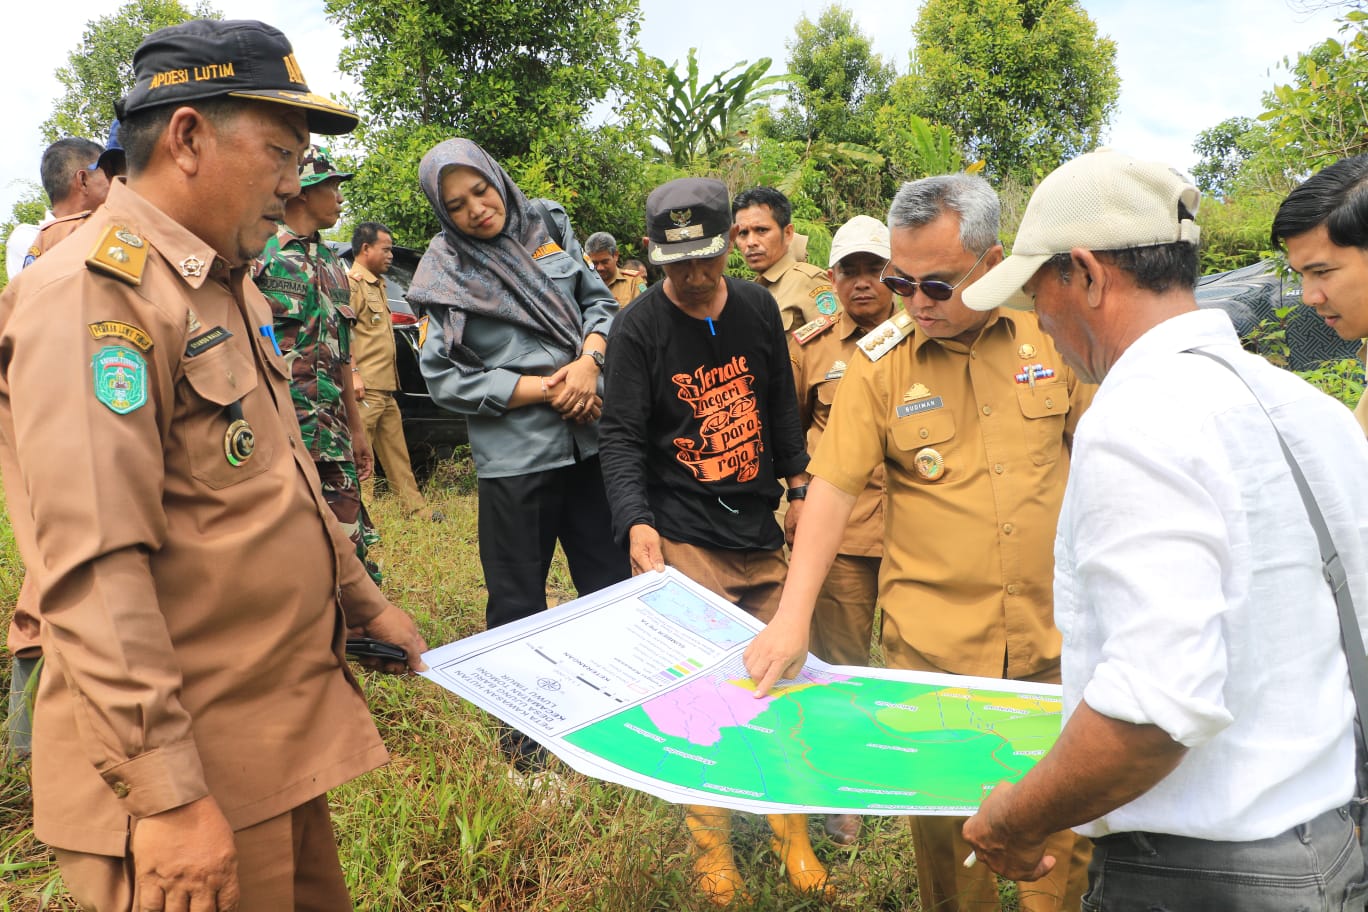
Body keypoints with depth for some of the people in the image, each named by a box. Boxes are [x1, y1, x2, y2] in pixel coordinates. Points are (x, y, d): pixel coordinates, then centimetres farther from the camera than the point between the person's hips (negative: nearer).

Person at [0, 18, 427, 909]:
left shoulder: (230, 286, 13)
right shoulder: (92, 292, -17)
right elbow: (94, 570, -24)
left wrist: (361, 602, 24)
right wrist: (167, 793, -24)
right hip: (191, 773, -9)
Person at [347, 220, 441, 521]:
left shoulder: (377, 284, 23)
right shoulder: (351, 282, -8)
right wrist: (352, 373, -25)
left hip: (385, 387, 10)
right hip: (365, 387, -10)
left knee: (396, 451, 12)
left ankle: (415, 507, 17)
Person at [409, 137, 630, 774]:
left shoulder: (548, 226, 6)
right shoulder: (445, 272, -4)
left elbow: (600, 302, 10)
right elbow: (445, 380, -9)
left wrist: (587, 363, -10)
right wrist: (542, 390, -15)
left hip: (590, 439, 4)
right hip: (515, 454, -3)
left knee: (611, 584, 13)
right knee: (518, 604, 8)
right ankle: (523, 745, 25)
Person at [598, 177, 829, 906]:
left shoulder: (757, 307, 6)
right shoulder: (640, 327, -7)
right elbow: (621, 436, -10)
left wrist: (798, 483, 18)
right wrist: (636, 521, -24)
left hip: (760, 538, 5)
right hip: (683, 543, -4)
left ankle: (792, 835, 27)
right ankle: (712, 850, 17)